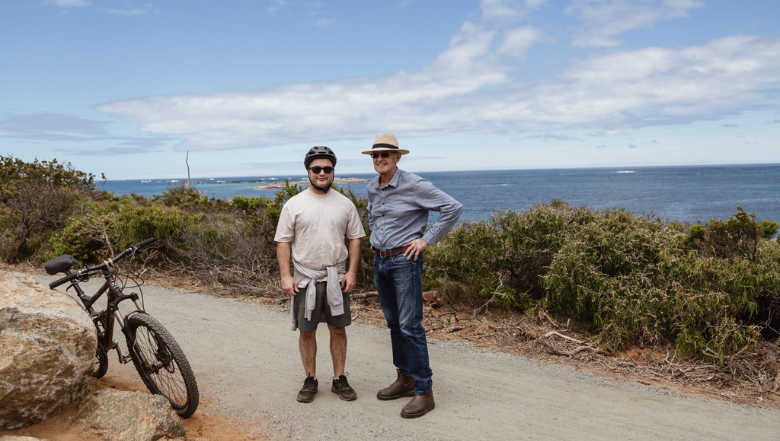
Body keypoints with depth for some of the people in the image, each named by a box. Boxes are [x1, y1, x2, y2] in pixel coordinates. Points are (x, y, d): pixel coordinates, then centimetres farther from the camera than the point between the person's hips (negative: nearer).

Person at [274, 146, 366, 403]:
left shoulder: (344, 204, 3)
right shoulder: (294, 204, -2)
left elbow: (355, 238, 5)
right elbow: (283, 242, -2)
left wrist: (352, 272, -4)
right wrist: (285, 276, -10)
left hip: (336, 278, 1)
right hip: (305, 278, -1)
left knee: (338, 329, 8)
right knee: (307, 332, 7)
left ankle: (339, 379, 21)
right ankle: (310, 381, 22)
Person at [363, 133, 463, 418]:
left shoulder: (414, 185, -13)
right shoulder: (372, 189, 9)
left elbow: (453, 207, -15)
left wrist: (428, 240, -14)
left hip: (404, 261, -7)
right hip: (380, 261, 8)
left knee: (410, 326, -8)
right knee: (394, 323, 14)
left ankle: (424, 392, 0)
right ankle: (405, 379, 27)